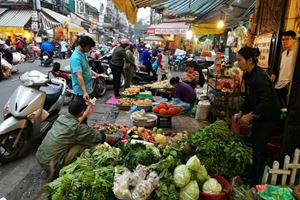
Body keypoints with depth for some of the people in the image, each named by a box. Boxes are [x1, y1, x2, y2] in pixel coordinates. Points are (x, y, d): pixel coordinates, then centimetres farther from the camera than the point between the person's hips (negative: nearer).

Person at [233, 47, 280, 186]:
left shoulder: (260, 77, -26)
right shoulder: (247, 75, 1)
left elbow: (266, 102, -30)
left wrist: (249, 117, -22)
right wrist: (240, 113, 5)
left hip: (268, 116, -8)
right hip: (258, 114, 8)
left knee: (258, 148, -2)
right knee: (254, 144, 15)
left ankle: (254, 183, 13)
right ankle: (251, 173, 32)